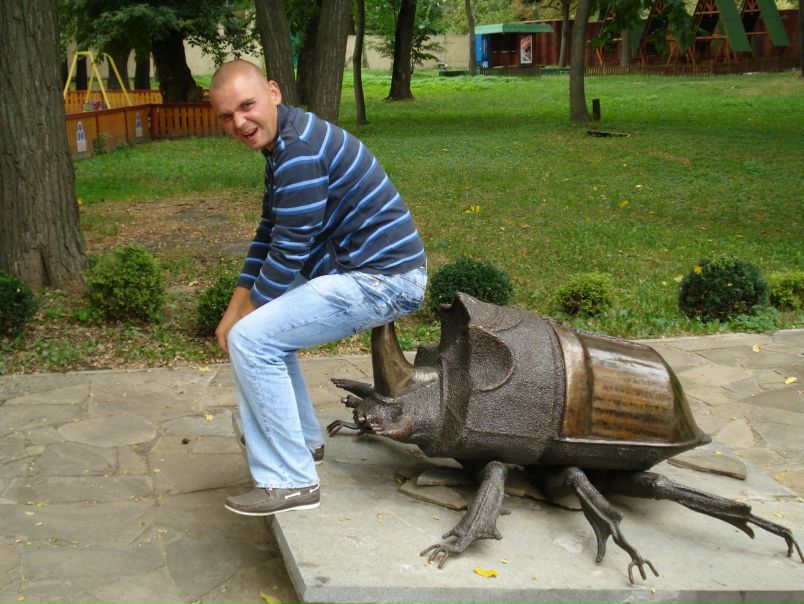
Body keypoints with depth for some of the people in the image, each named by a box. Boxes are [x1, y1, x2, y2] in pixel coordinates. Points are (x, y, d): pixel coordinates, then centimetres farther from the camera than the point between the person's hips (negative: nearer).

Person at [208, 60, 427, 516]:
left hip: (383, 279, -11)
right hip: (367, 268, 11)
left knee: (251, 339, -16)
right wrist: (238, 306, 12)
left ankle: (291, 482, -8)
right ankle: (304, 441, 32)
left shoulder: (299, 151, -20)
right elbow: (270, 233, 18)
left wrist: (245, 316, -6)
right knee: (267, 319, 23)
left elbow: (289, 249, -19)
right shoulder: (283, 141, 14)